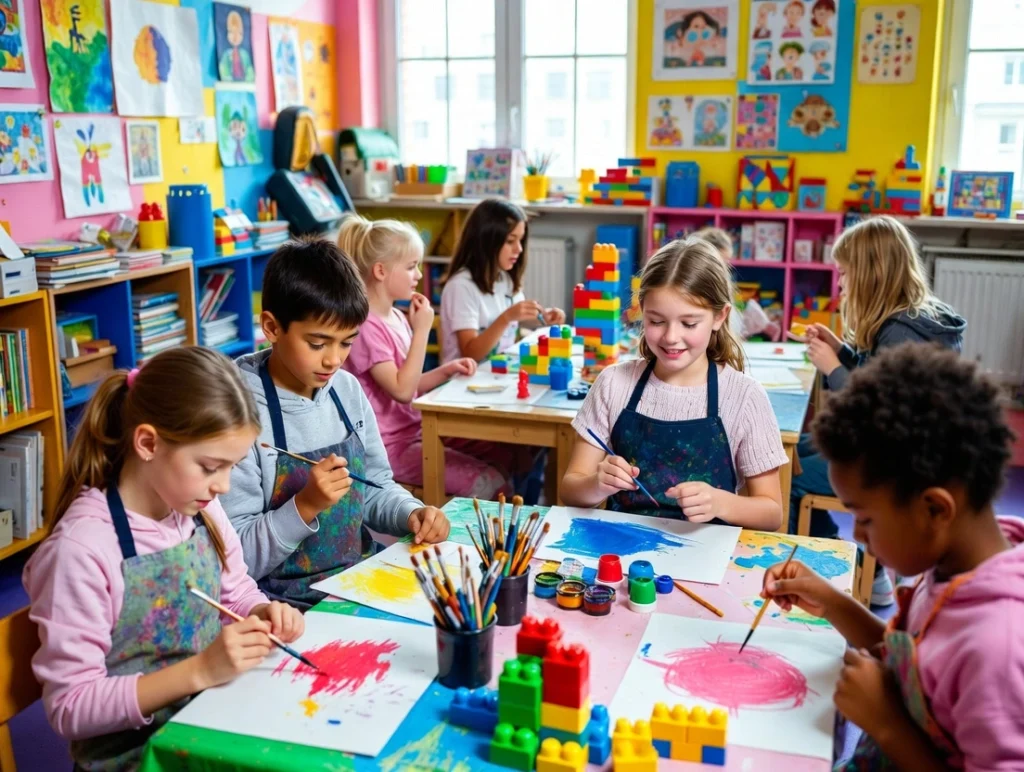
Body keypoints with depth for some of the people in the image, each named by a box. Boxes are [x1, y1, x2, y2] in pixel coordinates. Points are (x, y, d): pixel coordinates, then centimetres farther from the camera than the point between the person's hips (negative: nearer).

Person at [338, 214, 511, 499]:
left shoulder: (398, 317, 9)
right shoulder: (366, 326, -18)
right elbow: (402, 390, -23)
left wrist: (447, 370, 0)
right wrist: (422, 331, -20)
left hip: (419, 429, 9)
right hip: (391, 445, -9)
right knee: (489, 484, -18)